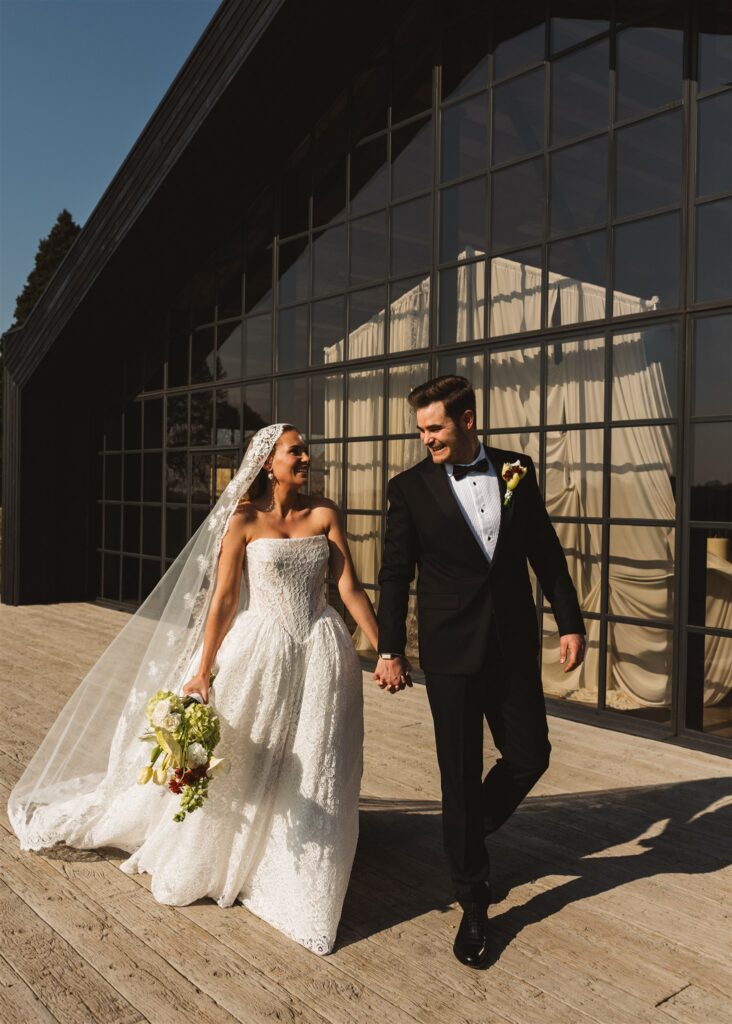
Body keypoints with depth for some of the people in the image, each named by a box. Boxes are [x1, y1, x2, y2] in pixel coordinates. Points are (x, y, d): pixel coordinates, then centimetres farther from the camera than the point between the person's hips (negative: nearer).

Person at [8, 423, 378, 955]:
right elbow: (222, 599, -6)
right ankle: (198, 864, 38)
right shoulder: (245, 520, -6)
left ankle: (304, 894, 31)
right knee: (228, 766, 10)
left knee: (311, 781, 10)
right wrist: (202, 672, -7)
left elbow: (351, 588, -1)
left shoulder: (326, 514, 0)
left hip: (320, 654, 3)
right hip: (257, 653, -2)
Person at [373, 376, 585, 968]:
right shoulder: (410, 487, -5)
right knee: (461, 775, 5)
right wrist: (390, 651, -3)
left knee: (530, 757, 7)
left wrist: (571, 622, 5)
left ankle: (471, 831, 39)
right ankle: (473, 905, 23)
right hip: (452, 651, -2)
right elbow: (396, 574, -2)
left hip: (514, 645, 3)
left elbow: (546, 553, 7)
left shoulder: (517, 471, 2)